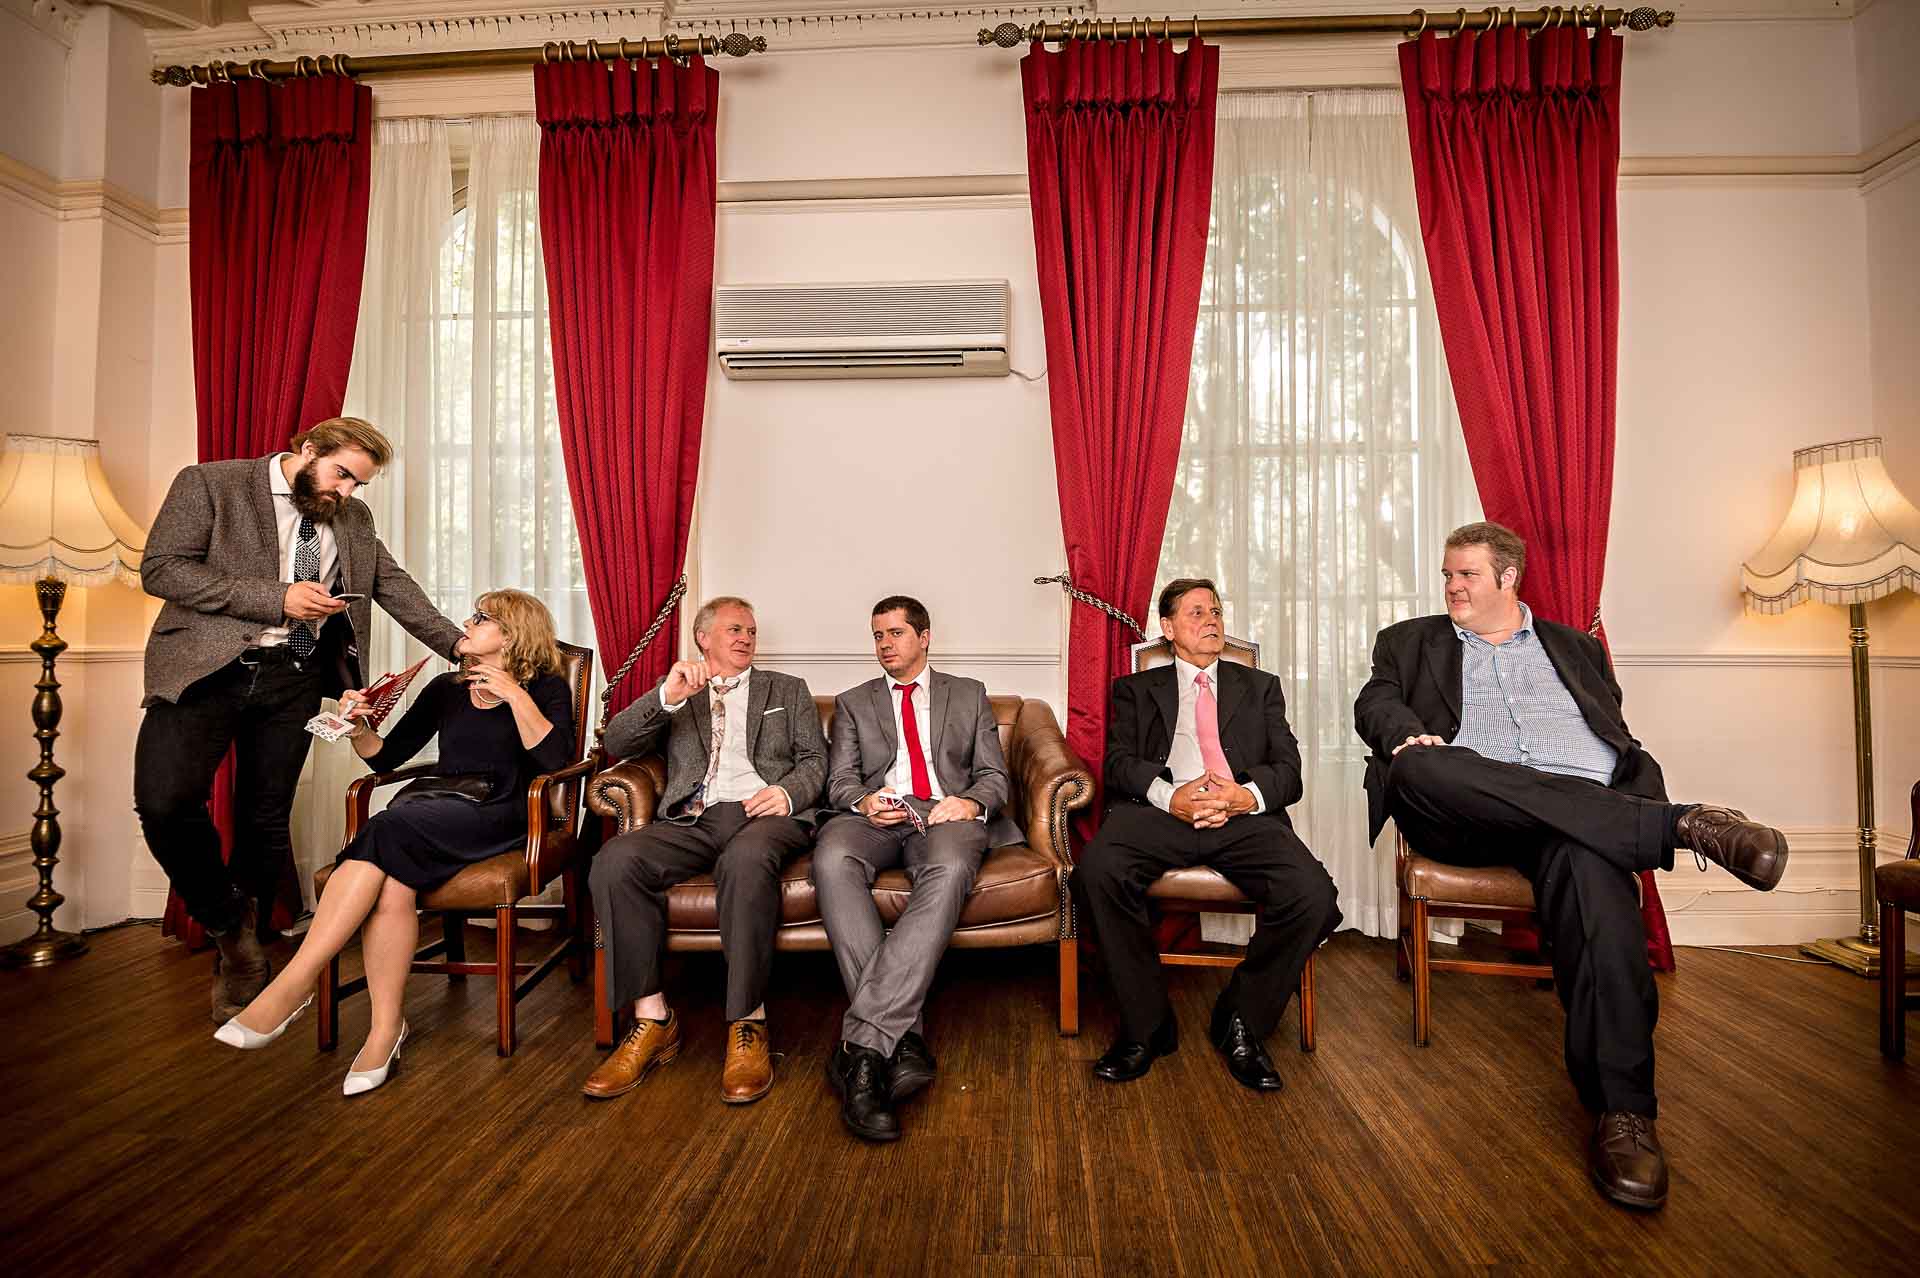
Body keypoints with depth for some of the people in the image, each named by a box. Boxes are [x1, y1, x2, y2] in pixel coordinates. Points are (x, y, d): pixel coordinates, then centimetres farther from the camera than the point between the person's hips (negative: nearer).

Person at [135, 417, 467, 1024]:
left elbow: (393, 586, 16)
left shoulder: (353, 518, 13)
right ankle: (228, 923, 5)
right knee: (165, 800, -21)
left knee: (265, 819, 5)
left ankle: (240, 958, 22)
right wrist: (277, 598, -17)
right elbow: (161, 568, -9)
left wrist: (458, 645, 7)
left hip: (293, 678, 4)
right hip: (206, 666, -3)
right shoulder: (208, 484, -1)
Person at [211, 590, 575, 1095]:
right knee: (391, 885, -29)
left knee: (388, 831, -31)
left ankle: (293, 983, -26)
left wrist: (514, 694, -15)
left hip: (497, 813, -4)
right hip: (431, 802, 5)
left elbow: (555, 760, -11)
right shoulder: (446, 688, 22)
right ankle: (385, 1028, -24)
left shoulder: (546, 688, 6)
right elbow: (386, 757, 24)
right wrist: (358, 728, 4)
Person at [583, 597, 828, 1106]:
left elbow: (815, 758, 15)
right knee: (615, 861, -29)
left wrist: (788, 792, -8)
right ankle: (652, 1019, -18)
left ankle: (747, 1024, -27)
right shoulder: (675, 694, 24)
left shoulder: (788, 690, 24)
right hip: (690, 820, 2)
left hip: (761, 814, -2)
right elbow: (617, 744, 8)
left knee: (746, 861, -38)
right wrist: (668, 696, -9)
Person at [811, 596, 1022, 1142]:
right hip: (876, 817, 1)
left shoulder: (969, 694, 23)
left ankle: (862, 1043, -40)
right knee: (833, 858, -36)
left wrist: (971, 803, -8)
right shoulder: (853, 703, 25)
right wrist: (864, 801, -10)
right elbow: (839, 780, 14)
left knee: (950, 869, -39)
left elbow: (995, 775, 16)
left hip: (946, 815, -1)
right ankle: (902, 1038, -36)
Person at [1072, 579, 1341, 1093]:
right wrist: (1169, 795, -14)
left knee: (1314, 896, -28)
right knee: (1097, 871, -32)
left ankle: (1241, 1021, -1)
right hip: (1158, 810, -1)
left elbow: (1289, 771, 15)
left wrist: (1249, 794, -9)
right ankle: (1146, 1024, -10)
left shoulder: (1260, 687, 28)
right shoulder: (1136, 689, 24)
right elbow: (1119, 763, 7)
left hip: (1246, 815, 2)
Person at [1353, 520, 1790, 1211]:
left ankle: (1622, 1108, -32)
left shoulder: (1574, 647, 29)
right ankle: (1683, 824, -30)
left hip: (1586, 806, 1)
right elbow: (1375, 702, 8)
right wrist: (1407, 733, -15)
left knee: (1588, 858, -36)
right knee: (1420, 767, -36)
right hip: (1469, 812, 0)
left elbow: (1621, 739, 21)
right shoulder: (1411, 641, 26)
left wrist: (1644, 805, 0)